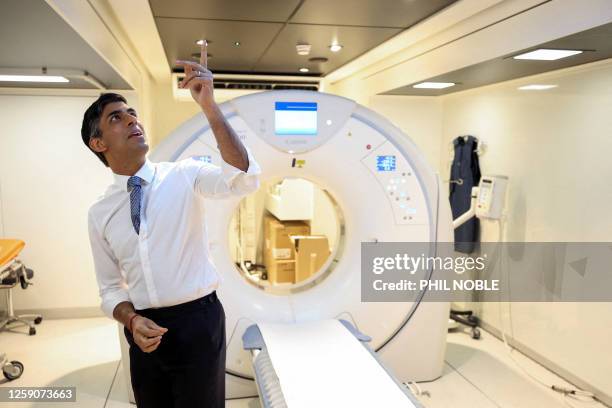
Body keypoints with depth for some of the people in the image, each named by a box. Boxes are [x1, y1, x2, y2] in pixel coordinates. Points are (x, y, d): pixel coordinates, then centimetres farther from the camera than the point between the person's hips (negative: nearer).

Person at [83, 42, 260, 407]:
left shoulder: (185, 176, -6)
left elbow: (246, 180, -24)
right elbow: (111, 287, 10)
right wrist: (132, 320, -12)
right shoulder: (100, 213, 4)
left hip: (197, 321, -3)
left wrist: (208, 105, -31)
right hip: (145, 328, 3)